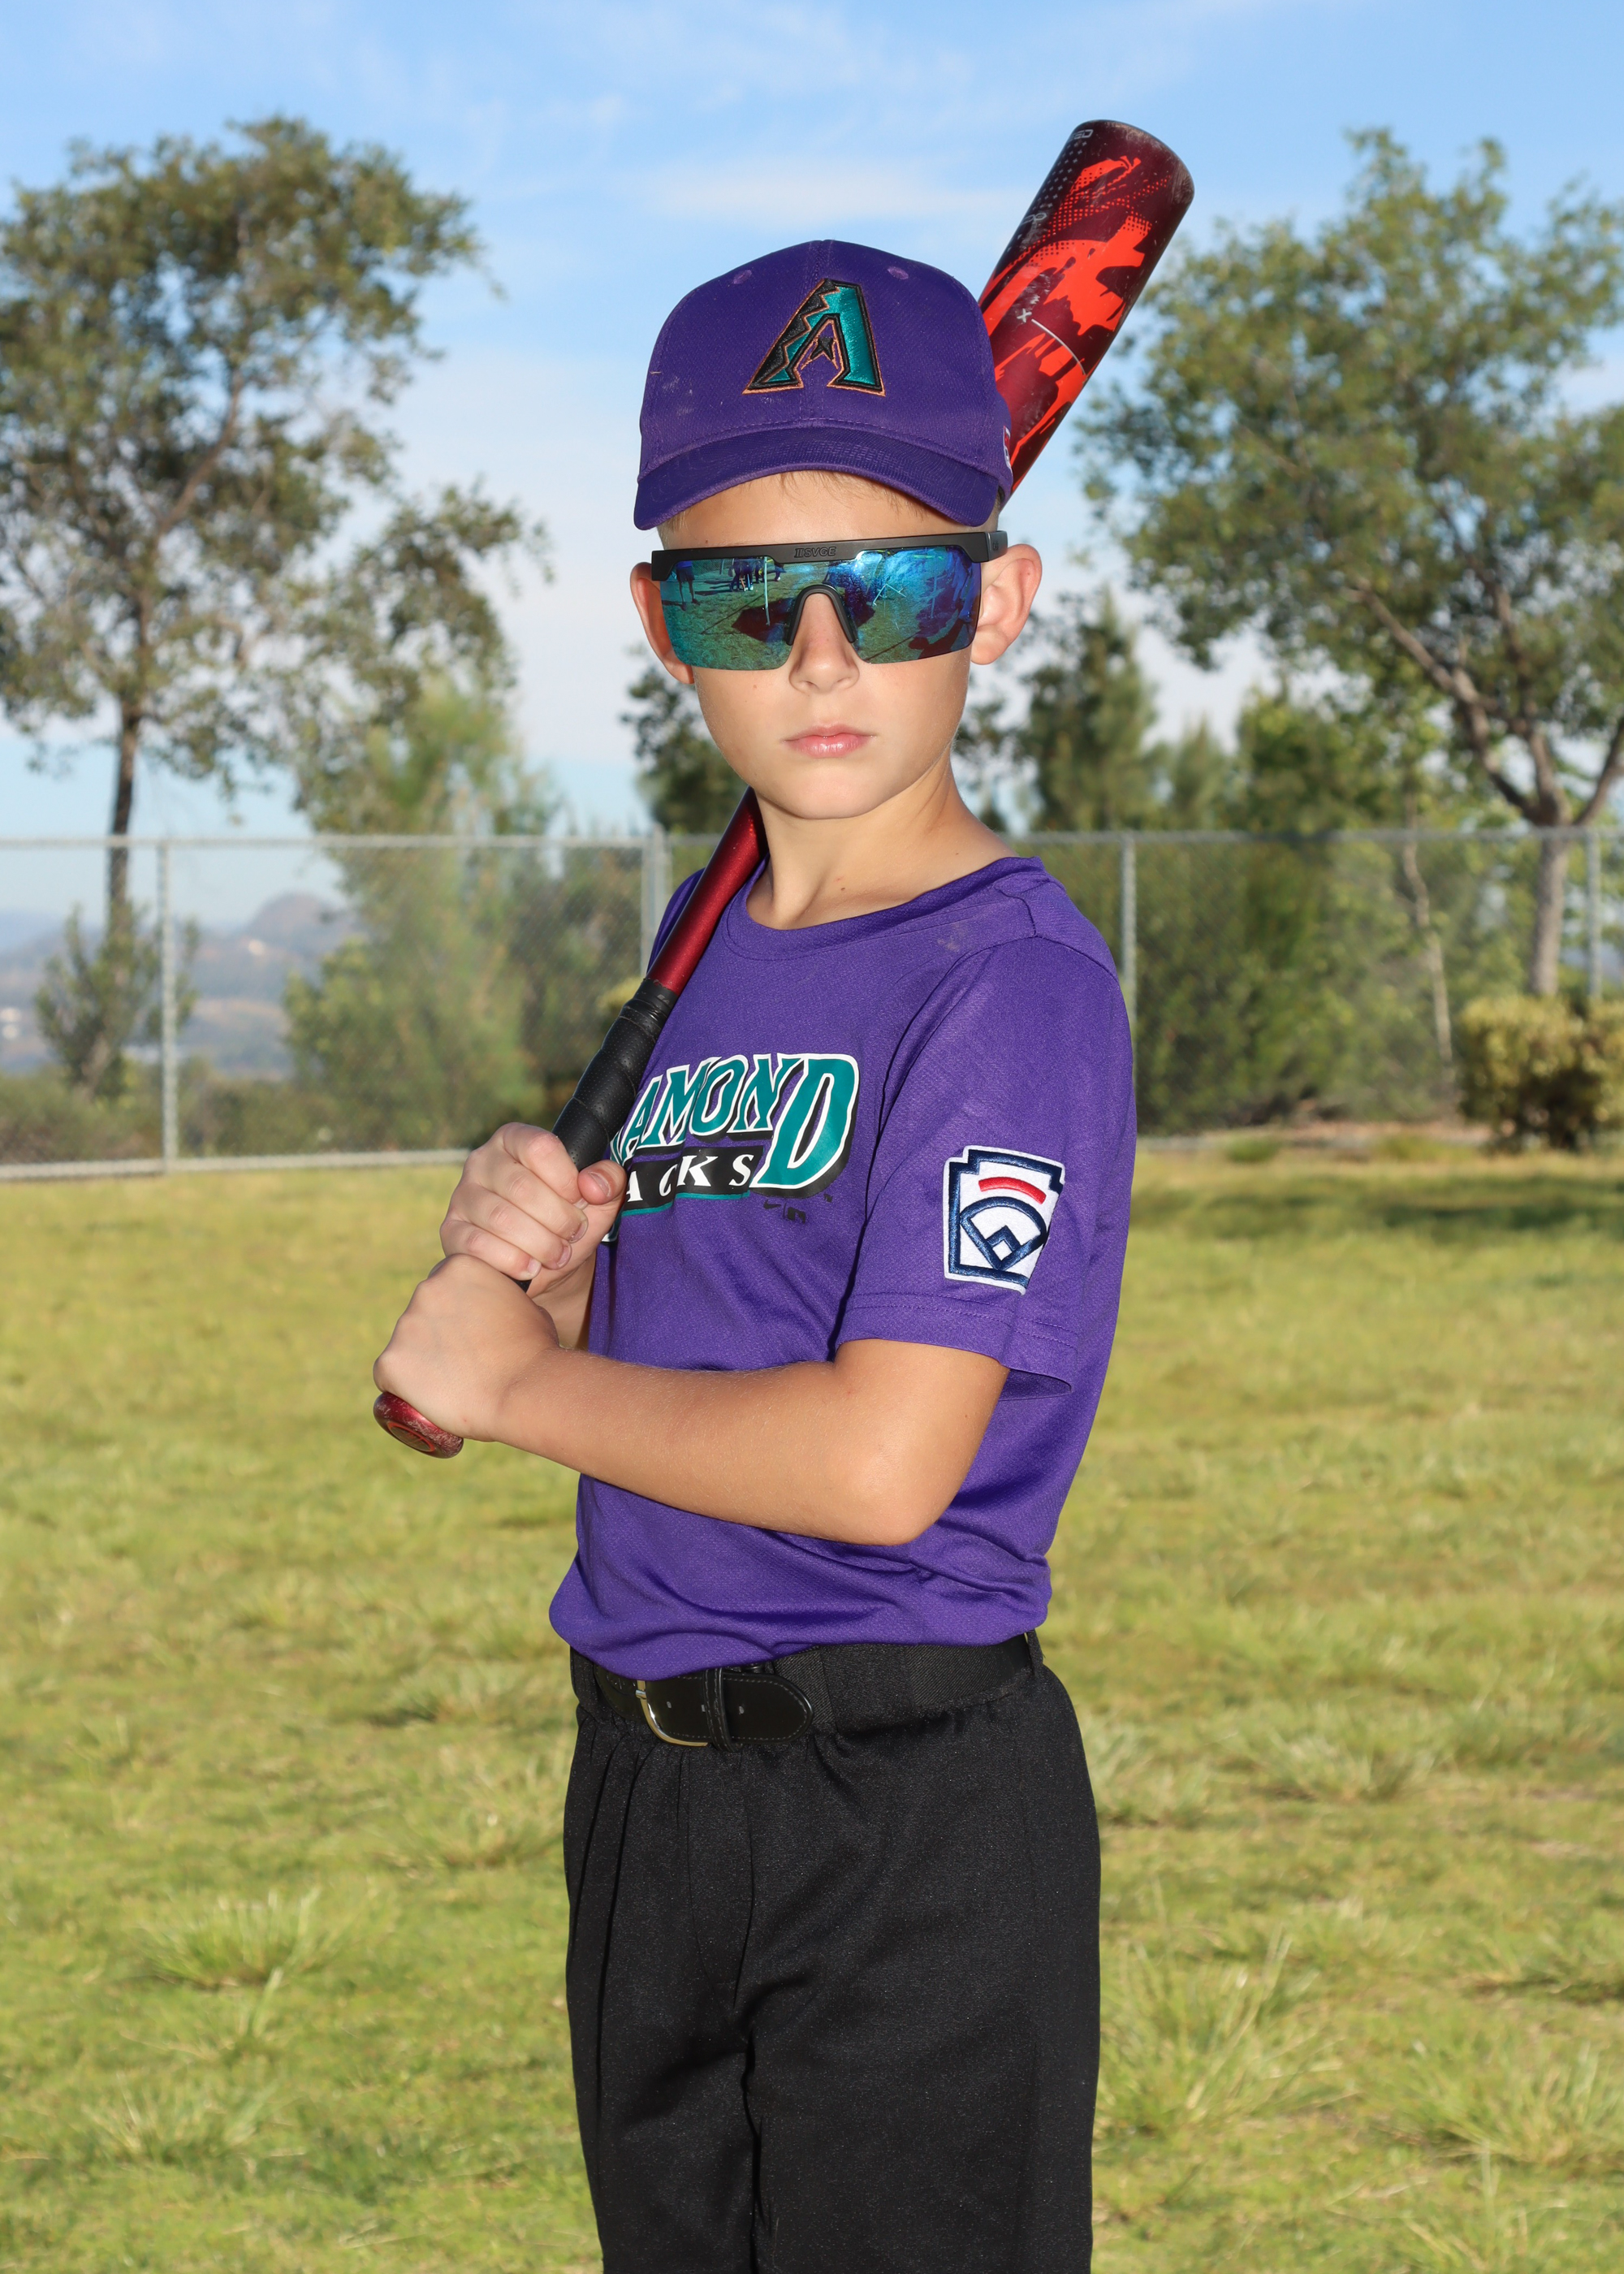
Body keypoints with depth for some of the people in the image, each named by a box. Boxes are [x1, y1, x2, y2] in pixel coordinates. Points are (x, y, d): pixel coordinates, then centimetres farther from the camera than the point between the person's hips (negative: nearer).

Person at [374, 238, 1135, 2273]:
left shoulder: (1014, 978, -16)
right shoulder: (705, 955, 10)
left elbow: (881, 1461, -25)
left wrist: (517, 1379, -12)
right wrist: (537, 1262, -5)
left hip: (912, 1802, -8)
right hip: (648, 1785, 8)